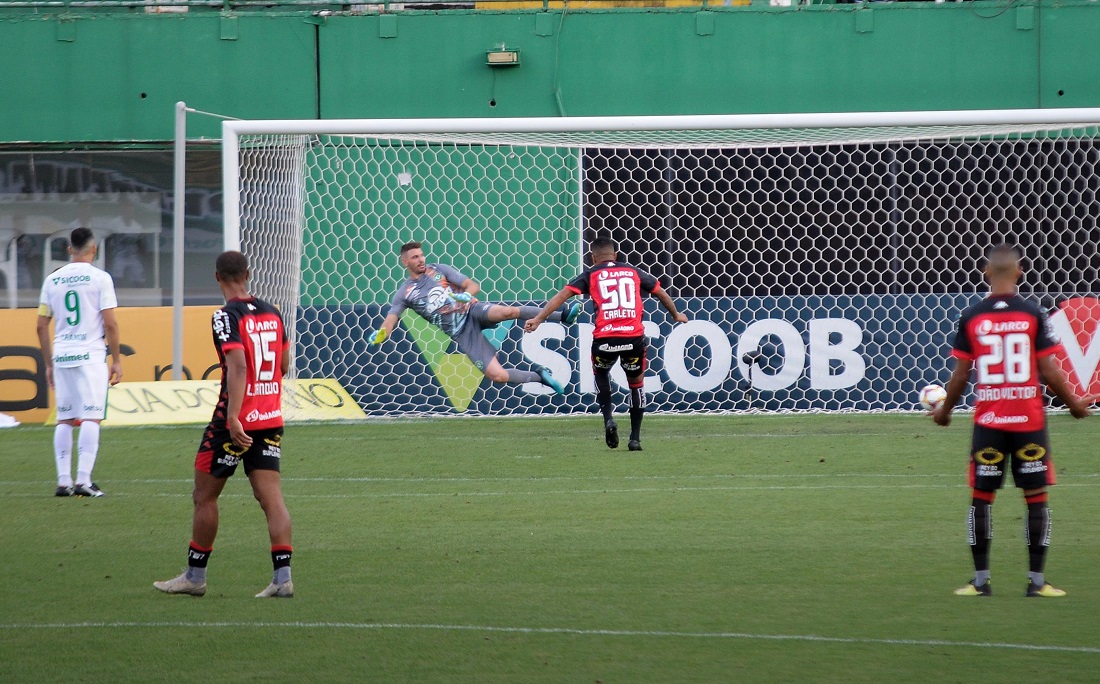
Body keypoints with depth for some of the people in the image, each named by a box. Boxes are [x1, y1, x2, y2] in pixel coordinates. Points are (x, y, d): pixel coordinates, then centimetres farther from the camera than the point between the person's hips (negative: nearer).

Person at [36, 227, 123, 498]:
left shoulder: (52, 280, 9)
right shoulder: (99, 278, -4)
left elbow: (41, 326, 11)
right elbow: (110, 324, -8)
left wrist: (49, 363, 19)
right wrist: (116, 360, 0)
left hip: (61, 356, 4)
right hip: (90, 355, -4)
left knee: (64, 419, 10)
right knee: (91, 417, -5)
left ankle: (63, 480, 7)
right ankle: (83, 480, -14)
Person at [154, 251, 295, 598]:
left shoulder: (227, 316, -12)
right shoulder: (271, 312, 9)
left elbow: (237, 364, -24)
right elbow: (284, 365, 17)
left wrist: (233, 418, -28)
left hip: (236, 420, -6)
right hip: (271, 418, 6)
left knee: (205, 495, 8)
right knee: (271, 495, 2)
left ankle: (195, 576, 16)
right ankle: (283, 577, -9)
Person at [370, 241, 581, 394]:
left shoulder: (439, 270, 7)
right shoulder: (404, 293, 6)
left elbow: (473, 286, 2)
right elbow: (390, 321, -2)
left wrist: (467, 294, -22)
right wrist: (379, 335, -25)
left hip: (473, 311, 0)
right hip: (462, 334, 0)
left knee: (507, 312, -35)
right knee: (498, 375, -19)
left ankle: (562, 315, -31)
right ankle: (539, 376, 3)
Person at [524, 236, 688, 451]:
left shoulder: (591, 275, 13)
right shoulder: (634, 272, 19)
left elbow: (563, 295, 3)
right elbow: (661, 293, 30)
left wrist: (538, 319, 2)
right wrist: (676, 315, 47)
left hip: (605, 338, -1)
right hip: (634, 337, 1)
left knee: (601, 374, 30)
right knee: (636, 383, 22)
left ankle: (608, 419, 9)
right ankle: (635, 438, 18)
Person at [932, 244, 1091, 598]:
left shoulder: (971, 318, -1)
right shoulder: (1033, 315, -4)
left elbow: (960, 375, 2)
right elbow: (1049, 372, -4)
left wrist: (944, 410, 18)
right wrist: (1075, 405, 11)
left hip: (987, 422, 1)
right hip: (1029, 421, -1)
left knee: (981, 498, 8)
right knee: (1036, 497, 5)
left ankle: (981, 580, 8)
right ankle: (1036, 580, 3)